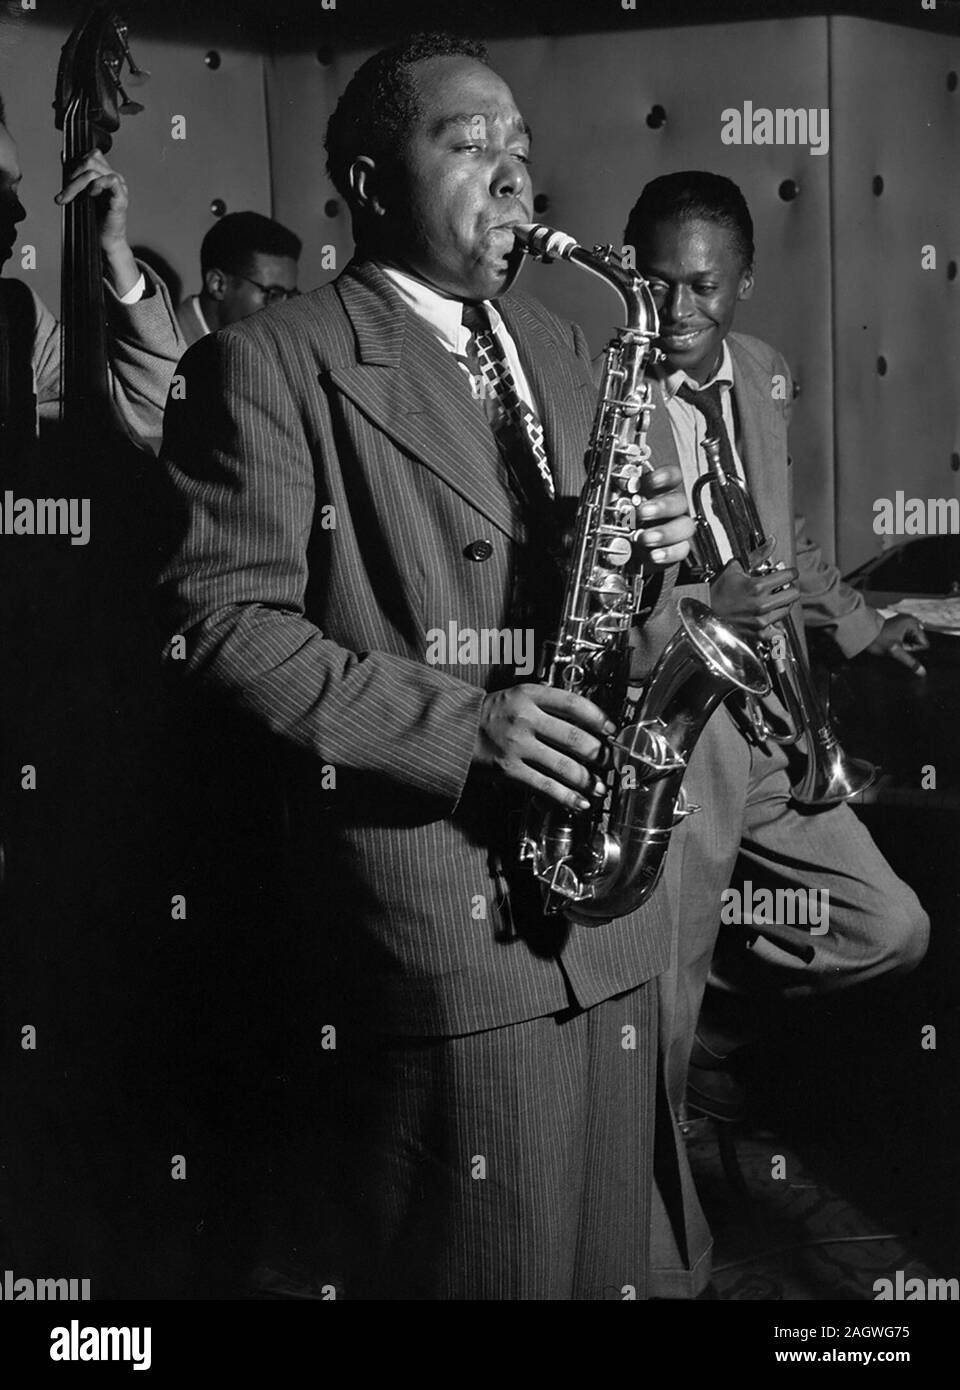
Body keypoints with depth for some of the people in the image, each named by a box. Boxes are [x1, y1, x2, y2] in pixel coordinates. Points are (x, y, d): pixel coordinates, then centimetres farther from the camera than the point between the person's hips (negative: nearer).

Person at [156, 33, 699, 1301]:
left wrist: (648, 549, -1)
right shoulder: (273, 363, -7)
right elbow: (221, 621, -13)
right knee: (477, 1264, 3)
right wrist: (455, 724, -20)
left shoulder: (556, 349, 16)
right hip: (434, 903, -7)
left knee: (609, 1257, 15)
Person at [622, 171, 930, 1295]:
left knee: (890, 929, 11)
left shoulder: (765, 374, 10)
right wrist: (693, 612, -30)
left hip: (767, 728, 7)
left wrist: (858, 624, 21)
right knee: (659, 1005, 1)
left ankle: (714, 1005, 32)